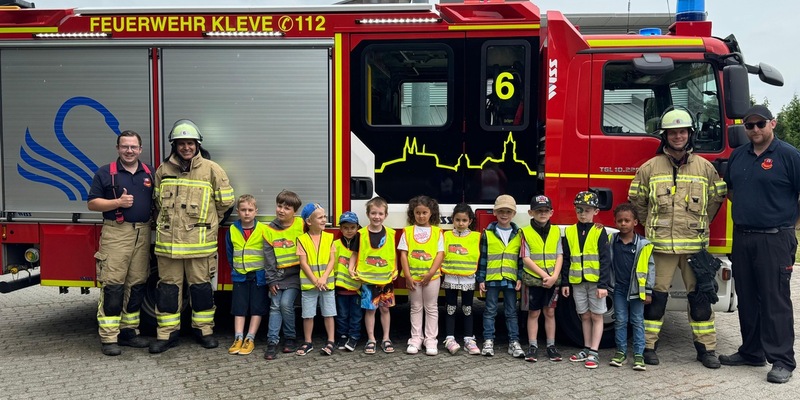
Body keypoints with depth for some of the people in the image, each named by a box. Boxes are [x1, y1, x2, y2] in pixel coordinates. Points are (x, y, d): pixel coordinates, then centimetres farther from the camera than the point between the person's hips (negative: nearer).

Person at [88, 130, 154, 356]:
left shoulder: (149, 173, 14)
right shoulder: (105, 173, 2)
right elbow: (92, 203, -1)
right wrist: (118, 202, -15)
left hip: (143, 234, 4)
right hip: (116, 233, -4)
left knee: (137, 285, 7)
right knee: (112, 285, -7)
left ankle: (129, 331, 18)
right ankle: (108, 337, -4)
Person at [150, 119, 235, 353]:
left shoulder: (211, 169, -3)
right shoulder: (164, 169, 7)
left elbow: (225, 201, 3)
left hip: (200, 242, -2)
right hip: (168, 240, 3)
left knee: (201, 286, 7)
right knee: (168, 287, 7)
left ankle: (204, 329, 20)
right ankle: (167, 333, 15)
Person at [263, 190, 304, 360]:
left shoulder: (301, 225, -5)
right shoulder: (270, 230, 1)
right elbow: (269, 257, 1)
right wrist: (271, 280, -3)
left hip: (295, 274, -3)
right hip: (278, 275, 3)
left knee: (286, 303, -12)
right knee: (275, 306, -2)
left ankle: (290, 338, 6)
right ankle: (272, 341, 1)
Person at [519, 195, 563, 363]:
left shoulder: (556, 231, 4)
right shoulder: (526, 232, -4)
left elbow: (559, 256, 1)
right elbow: (526, 258, -9)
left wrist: (554, 276, -13)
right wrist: (544, 275, -16)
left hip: (552, 279, 2)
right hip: (533, 279, -2)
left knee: (550, 312, 10)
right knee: (534, 313, 6)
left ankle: (551, 346, 17)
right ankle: (533, 346, 12)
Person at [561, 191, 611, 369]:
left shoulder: (599, 232, -5)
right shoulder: (569, 232, 5)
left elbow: (605, 260, -7)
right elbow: (565, 259, 8)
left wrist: (603, 284, -13)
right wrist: (565, 282, 5)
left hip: (595, 281, -3)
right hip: (577, 281, 3)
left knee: (596, 316, 4)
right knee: (585, 316, 13)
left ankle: (594, 353, 8)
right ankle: (587, 349, 23)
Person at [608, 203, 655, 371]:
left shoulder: (643, 244, -8)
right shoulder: (611, 241, 0)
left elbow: (650, 268, -4)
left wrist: (648, 291, -5)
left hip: (636, 289, -2)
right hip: (619, 288, 2)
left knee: (637, 321, 4)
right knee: (620, 321, 8)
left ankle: (639, 354, 8)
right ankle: (621, 352, 17)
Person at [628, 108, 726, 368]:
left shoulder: (705, 168, 6)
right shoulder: (649, 168, 3)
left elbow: (716, 199, 13)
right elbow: (637, 200, 10)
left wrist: (699, 224, 9)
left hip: (695, 245, 1)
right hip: (660, 245, -1)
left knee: (700, 297, 6)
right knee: (656, 296, 3)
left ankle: (706, 348, 17)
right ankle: (648, 345, 13)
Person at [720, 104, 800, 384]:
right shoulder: (738, 156, 12)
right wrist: (746, 207, 11)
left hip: (774, 240, -6)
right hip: (742, 238, 6)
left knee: (775, 301, -4)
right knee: (747, 298, 13)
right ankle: (751, 352, 24)